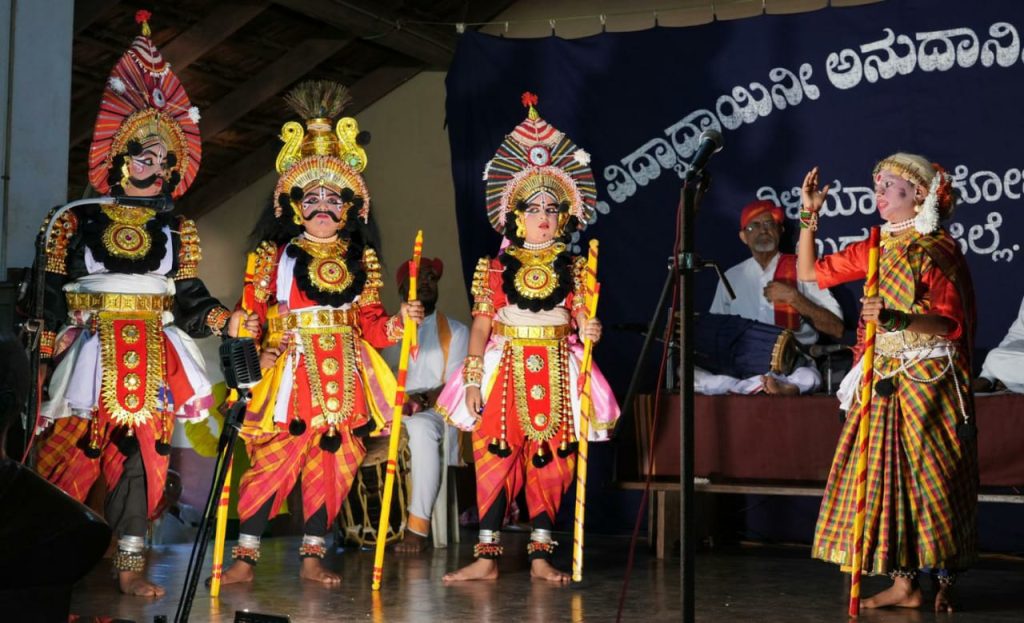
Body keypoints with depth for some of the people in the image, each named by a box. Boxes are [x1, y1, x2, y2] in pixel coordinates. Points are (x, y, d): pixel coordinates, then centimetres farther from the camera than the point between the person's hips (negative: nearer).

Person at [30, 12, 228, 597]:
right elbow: (51, 290, 4)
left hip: (150, 355, 2)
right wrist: (44, 348, -7)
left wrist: (220, 318, -10)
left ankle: (131, 563, -1)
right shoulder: (79, 220, 7)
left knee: (140, 451, -3)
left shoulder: (177, 230, 13)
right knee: (72, 448, -6)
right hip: (89, 350, -2)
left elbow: (188, 296, 8)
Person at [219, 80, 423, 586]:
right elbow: (250, 309, -1)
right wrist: (243, 329, -20)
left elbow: (370, 319, 11)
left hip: (343, 374, 4)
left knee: (331, 464, 4)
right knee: (273, 460, -9)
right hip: (289, 369, -4)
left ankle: (313, 555, 14)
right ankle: (246, 555, -2)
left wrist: (398, 322, -6)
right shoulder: (274, 256, 4)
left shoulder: (360, 260, 14)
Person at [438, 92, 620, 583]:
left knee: (550, 461, 4)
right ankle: (487, 556, 3)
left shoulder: (573, 269, 6)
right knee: (494, 458, -3)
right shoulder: (496, 268, 4)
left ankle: (541, 555, 13)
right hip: (505, 371, -1)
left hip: (556, 374, 1)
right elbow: (481, 324, 2)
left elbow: (581, 319, 4)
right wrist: (473, 376, -4)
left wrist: (588, 331, -19)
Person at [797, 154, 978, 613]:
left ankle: (945, 581, 8)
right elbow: (808, 272, 16)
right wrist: (809, 216, 10)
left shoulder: (938, 249, -7)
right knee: (885, 474, 2)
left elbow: (950, 324, -14)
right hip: (883, 381, 6)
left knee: (930, 478, -3)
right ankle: (903, 583, 5)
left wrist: (897, 319, -28)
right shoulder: (874, 248, 12)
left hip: (928, 380, -6)